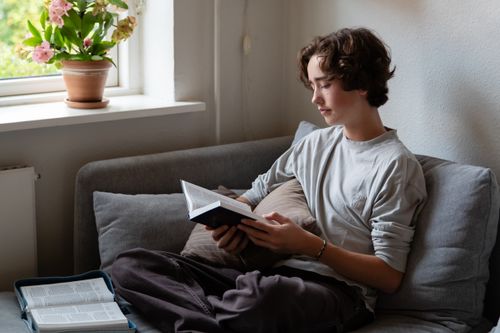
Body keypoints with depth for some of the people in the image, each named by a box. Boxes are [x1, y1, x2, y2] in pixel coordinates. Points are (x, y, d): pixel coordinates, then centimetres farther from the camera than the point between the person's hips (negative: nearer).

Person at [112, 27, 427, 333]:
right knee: (130, 265, -9)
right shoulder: (315, 143, 19)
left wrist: (311, 245, -18)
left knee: (260, 297, -46)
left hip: (339, 291, -7)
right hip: (273, 277, 8)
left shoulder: (396, 166, -3)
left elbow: (389, 276, -7)